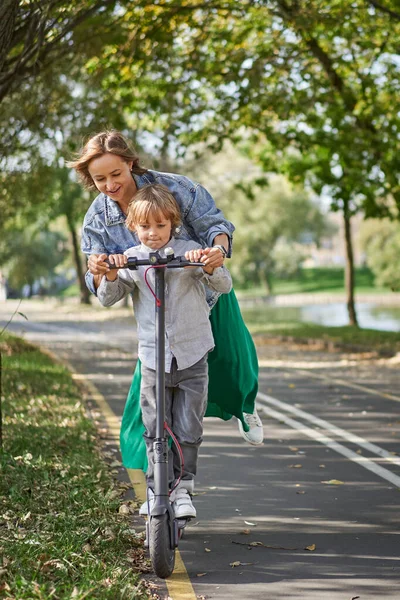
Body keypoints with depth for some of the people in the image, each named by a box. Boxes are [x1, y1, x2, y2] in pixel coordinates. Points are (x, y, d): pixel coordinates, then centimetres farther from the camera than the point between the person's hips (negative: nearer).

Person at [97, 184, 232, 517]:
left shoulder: (189, 251, -2)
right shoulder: (129, 259, 2)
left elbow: (224, 286, -8)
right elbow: (107, 299, -2)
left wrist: (209, 267, -28)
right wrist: (111, 274, -22)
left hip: (192, 356, -1)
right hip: (153, 358, 1)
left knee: (189, 430, 3)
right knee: (155, 431, 5)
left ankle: (182, 490, 17)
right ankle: (156, 491, 19)